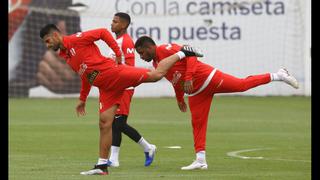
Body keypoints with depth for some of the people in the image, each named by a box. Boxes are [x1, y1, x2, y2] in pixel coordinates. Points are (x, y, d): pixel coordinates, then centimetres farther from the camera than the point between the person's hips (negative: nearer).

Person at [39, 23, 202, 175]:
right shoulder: (64, 57, 17)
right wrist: (82, 99, 28)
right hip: (106, 88, 7)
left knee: (156, 74, -12)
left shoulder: (76, 39, -8)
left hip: (114, 73, -7)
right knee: (104, 123, 1)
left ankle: (182, 53, 10)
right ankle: (102, 166, 1)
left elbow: (103, 32, -9)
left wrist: (118, 53, -11)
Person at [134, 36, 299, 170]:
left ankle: (277, 76, 4)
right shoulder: (156, 64, 15)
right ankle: (200, 160, 3)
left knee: (242, 85, -11)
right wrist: (180, 99, 32)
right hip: (195, 93, 9)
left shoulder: (165, 49, -13)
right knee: (197, 123, 4)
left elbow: (190, 55, -22)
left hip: (207, 78, -9)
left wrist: (188, 78, -30)